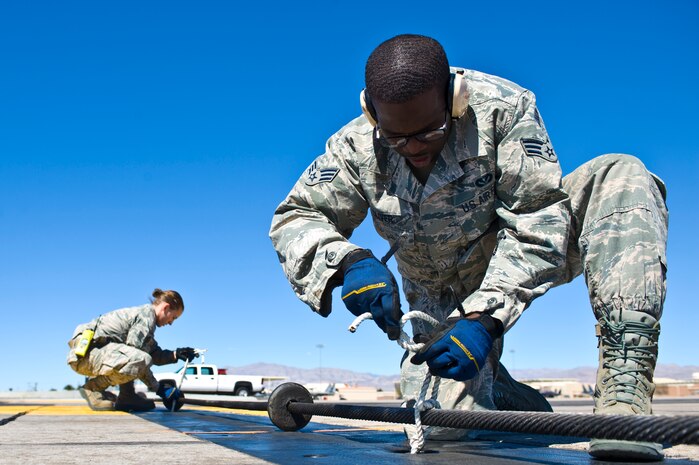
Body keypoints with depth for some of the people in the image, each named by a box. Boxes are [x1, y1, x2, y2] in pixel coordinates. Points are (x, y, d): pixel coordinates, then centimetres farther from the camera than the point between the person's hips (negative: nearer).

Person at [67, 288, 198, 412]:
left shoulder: (141, 312, 20)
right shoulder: (147, 314, -10)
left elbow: (155, 354, 19)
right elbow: (137, 358, -17)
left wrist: (176, 354, 7)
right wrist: (158, 388, -12)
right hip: (84, 352, -11)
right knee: (141, 360, -31)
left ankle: (127, 397, 6)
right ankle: (93, 387, -8)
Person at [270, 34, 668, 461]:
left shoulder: (502, 108, -25)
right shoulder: (355, 148, -16)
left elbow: (538, 219, -26)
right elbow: (296, 218, -12)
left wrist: (485, 317, -38)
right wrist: (347, 262, -35)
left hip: (524, 261, -1)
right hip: (443, 296, 2)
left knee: (621, 176, -28)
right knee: (454, 427, -17)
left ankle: (625, 396, -38)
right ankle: (511, 399, 22)